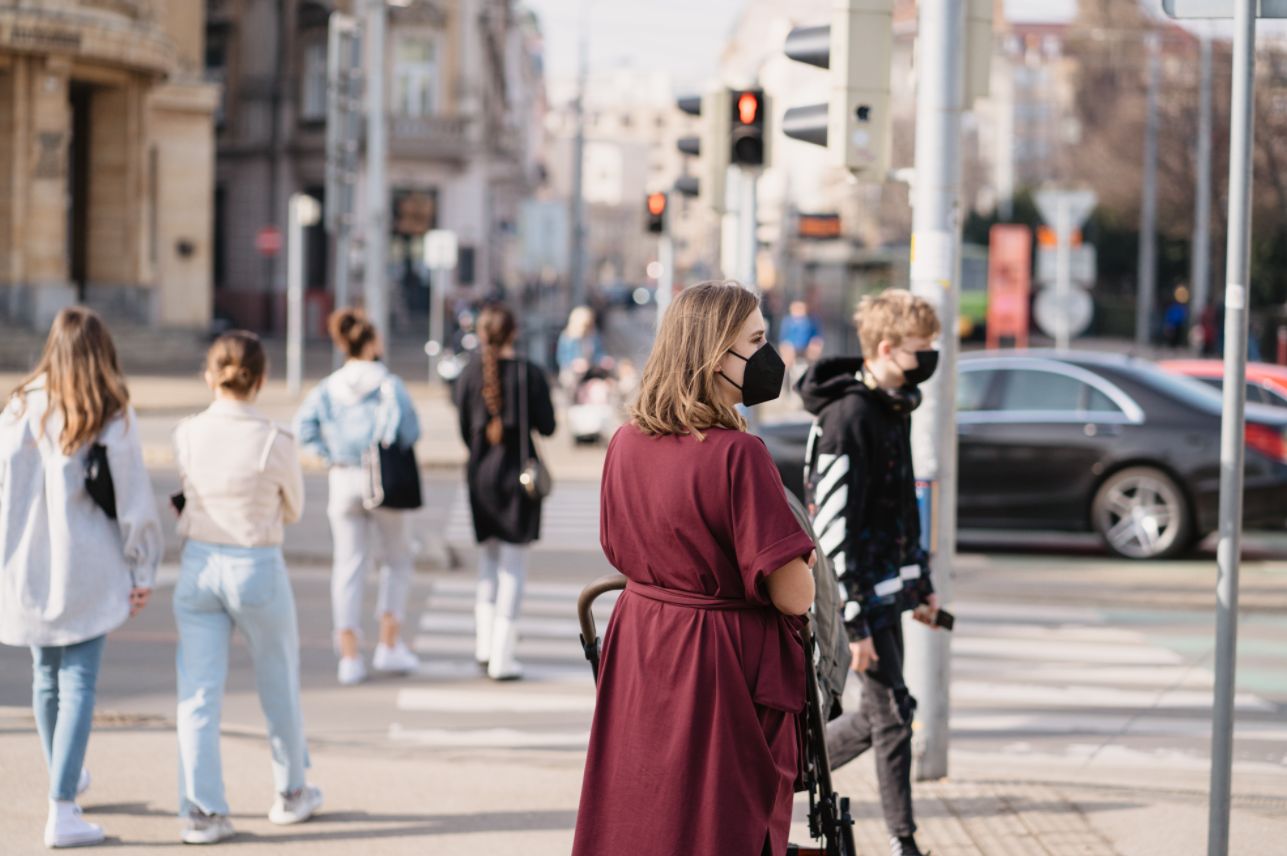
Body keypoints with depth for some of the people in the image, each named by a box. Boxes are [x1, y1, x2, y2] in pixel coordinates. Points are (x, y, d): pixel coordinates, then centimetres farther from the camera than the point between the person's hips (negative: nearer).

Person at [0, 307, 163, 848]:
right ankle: (62, 810, -8)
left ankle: (65, 777, 39)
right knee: (78, 683, -1)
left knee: (46, 677, 20)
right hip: (88, 571, -4)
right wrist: (143, 571, 1)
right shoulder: (113, 418, -9)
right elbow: (134, 499, -8)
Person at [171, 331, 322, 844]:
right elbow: (292, 511, 1)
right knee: (279, 686, 17)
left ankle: (203, 811, -1)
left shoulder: (186, 435, -5)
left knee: (198, 693, 5)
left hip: (198, 568, 2)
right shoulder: (274, 443, -14)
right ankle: (291, 794, 33)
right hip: (257, 570, -2)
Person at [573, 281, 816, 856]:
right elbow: (793, 595, -19)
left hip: (637, 660, 7)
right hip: (721, 671, -7)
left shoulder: (626, 444, 1)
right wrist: (802, 558, 2)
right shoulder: (737, 453, -21)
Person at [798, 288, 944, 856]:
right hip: (861, 594, -10)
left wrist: (922, 585, 23)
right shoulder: (849, 415, -19)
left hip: (889, 589, 10)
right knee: (891, 710, -4)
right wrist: (855, 621, -22)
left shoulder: (894, 408, 11)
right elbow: (834, 527, -22)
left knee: (880, 714, 13)